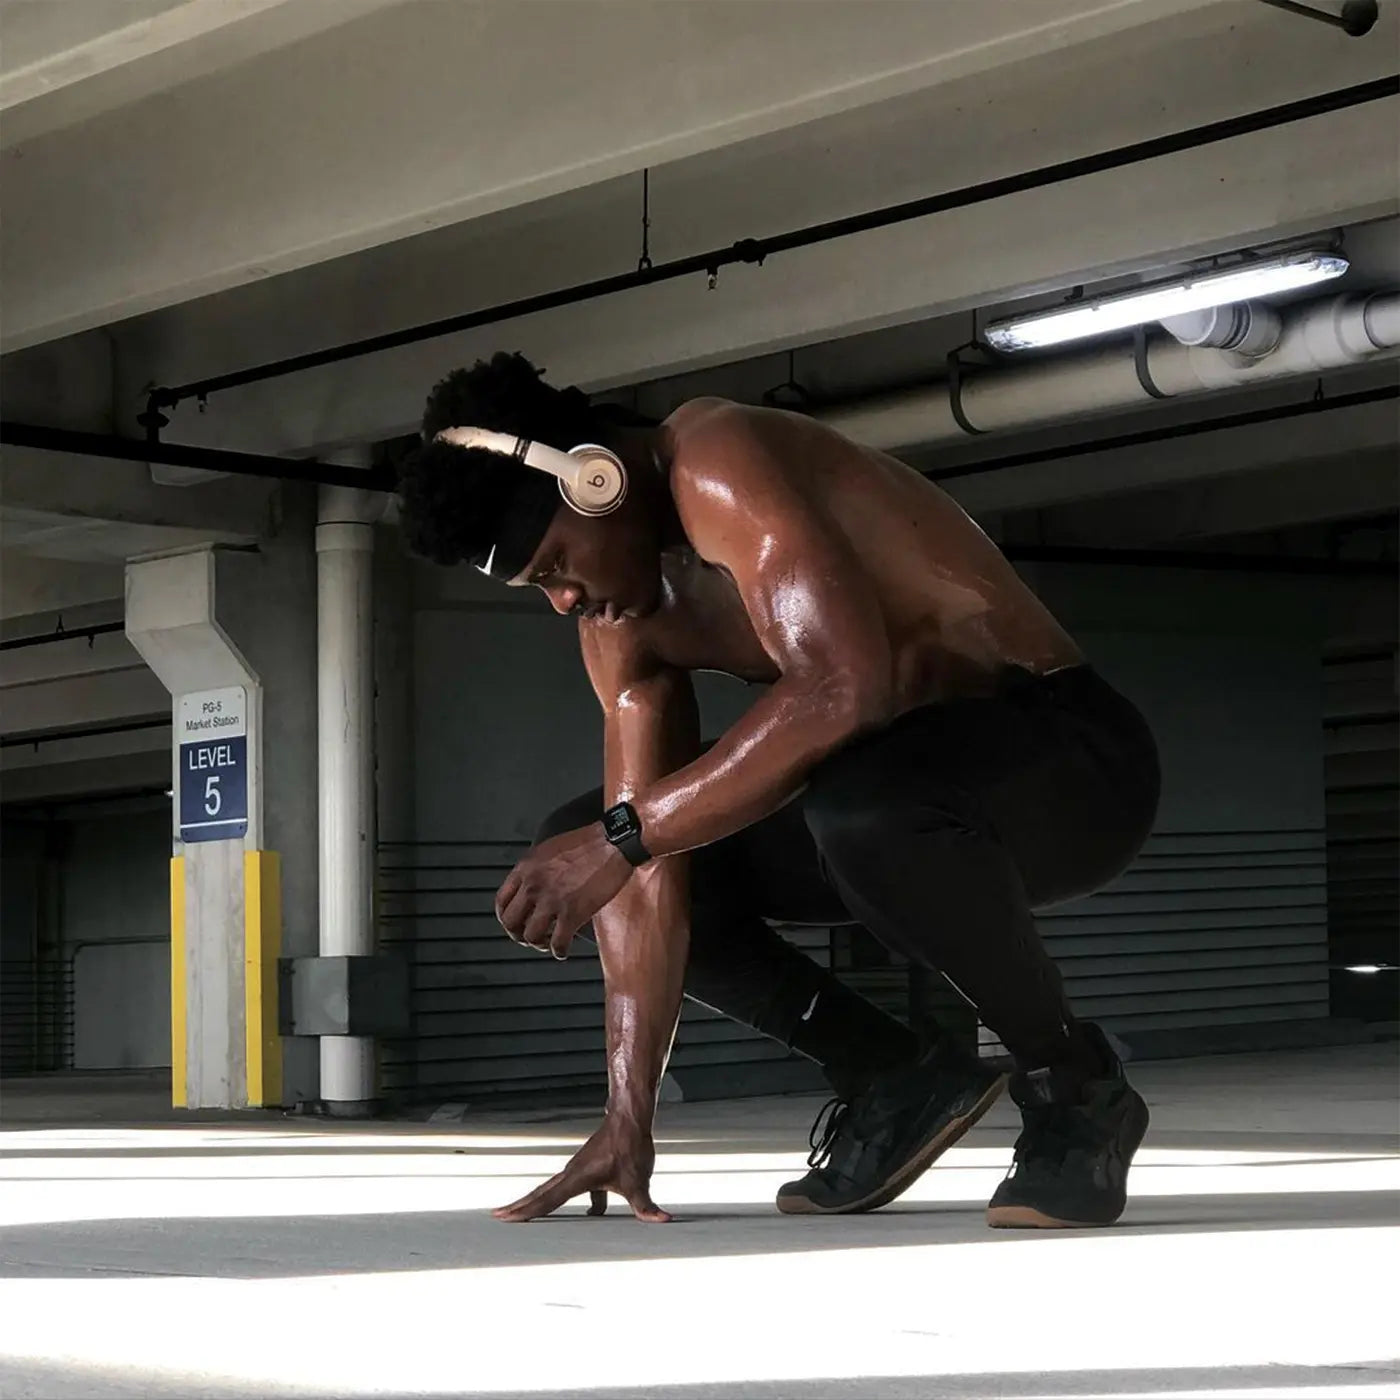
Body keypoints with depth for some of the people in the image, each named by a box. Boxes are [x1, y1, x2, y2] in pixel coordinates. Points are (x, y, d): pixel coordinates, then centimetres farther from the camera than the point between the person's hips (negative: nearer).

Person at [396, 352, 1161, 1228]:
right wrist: (628, 1116, -9)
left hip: (1071, 754, -9)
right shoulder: (619, 621, 3)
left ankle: (1074, 1088, -15)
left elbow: (846, 685, -38)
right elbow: (652, 869, -2)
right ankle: (897, 1078, 9)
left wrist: (620, 834, -34)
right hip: (910, 774, 9)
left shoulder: (719, 467, -22)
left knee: (861, 805, -42)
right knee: (575, 858, 4)